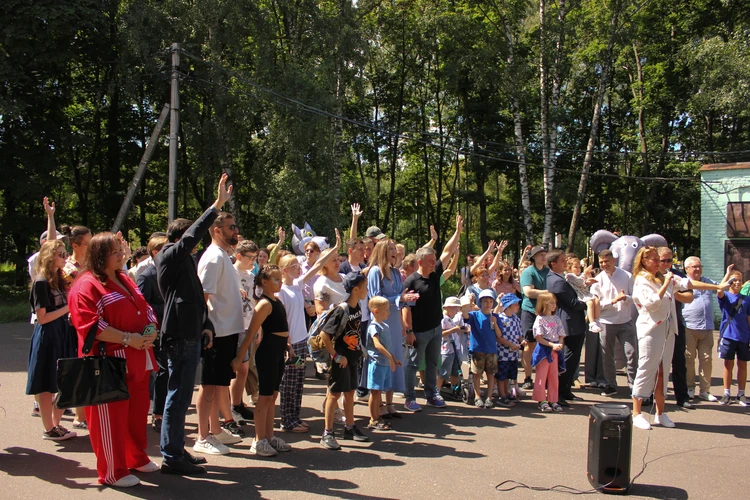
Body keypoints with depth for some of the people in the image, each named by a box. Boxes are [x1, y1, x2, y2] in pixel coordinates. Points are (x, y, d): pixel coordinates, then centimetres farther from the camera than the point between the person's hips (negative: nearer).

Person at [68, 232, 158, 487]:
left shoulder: (125, 280, 16)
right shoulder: (86, 285, -10)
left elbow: (145, 308, 17)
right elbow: (90, 324, -19)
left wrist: (151, 330, -4)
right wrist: (127, 338, -22)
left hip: (138, 360, 8)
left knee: (137, 411, 15)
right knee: (111, 416, 1)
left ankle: (137, 458, 32)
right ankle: (113, 471, 14)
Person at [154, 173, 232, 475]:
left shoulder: (183, 261, 21)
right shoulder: (171, 256, -8)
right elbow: (193, 235, -21)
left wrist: (205, 325, 13)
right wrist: (217, 205, -22)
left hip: (188, 334, 10)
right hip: (181, 336, -10)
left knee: (181, 395, 15)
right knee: (178, 395, -6)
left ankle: (176, 450, 25)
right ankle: (171, 457, 0)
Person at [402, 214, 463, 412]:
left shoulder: (435, 274, 3)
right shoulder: (411, 281, -16)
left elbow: (447, 253, 5)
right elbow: (406, 308, -17)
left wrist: (458, 231, 2)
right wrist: (409, 331, -20)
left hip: (436, 328, 7)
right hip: (419, 331, -7)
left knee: (432, 364, 16)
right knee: (413, 364, 4)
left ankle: (431, 395, 28)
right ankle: (409, 399, 11)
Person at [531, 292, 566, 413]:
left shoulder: (556, 318, 8)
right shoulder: (540, 319, -8)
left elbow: (561, 335, 8)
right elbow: (538, 338, -13)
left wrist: (559, 344, -12)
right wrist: (552, 345, -19)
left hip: (555, 351, 6)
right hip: (543, 350, -6)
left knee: (554, 377, 9)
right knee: (541, 376, -2)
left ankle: (553, 400, 17)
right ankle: (542, 401, 5)